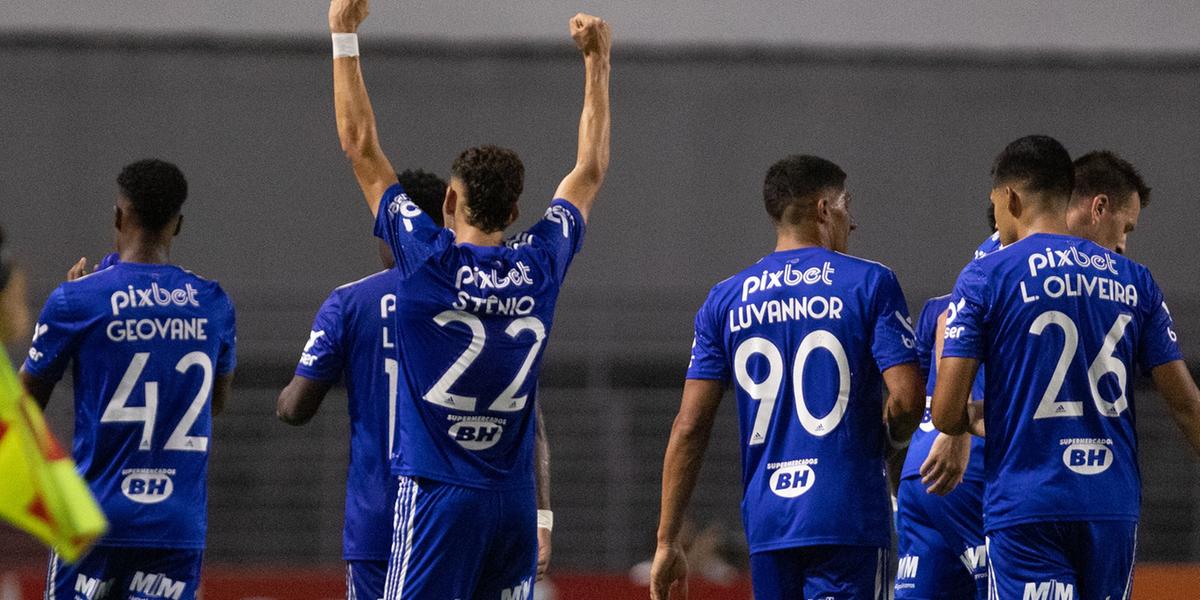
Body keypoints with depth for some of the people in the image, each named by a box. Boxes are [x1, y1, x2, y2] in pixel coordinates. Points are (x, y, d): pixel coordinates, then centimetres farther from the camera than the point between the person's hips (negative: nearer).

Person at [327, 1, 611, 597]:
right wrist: (597, 61, 27)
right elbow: (590, 171, 19)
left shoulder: (428, 261, -6)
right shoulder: (540, 267, 3)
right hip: (513, 499, 4)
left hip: (437, 496, -4)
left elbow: (361, 147, -1)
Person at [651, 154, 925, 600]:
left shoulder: (725, 301, 9)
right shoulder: (869, 283, -2)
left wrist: (667, 541, 8)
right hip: (848, 520, -4)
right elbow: (908, 400, -10)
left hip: (768, 525, 4)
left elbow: (689, 428, 5)